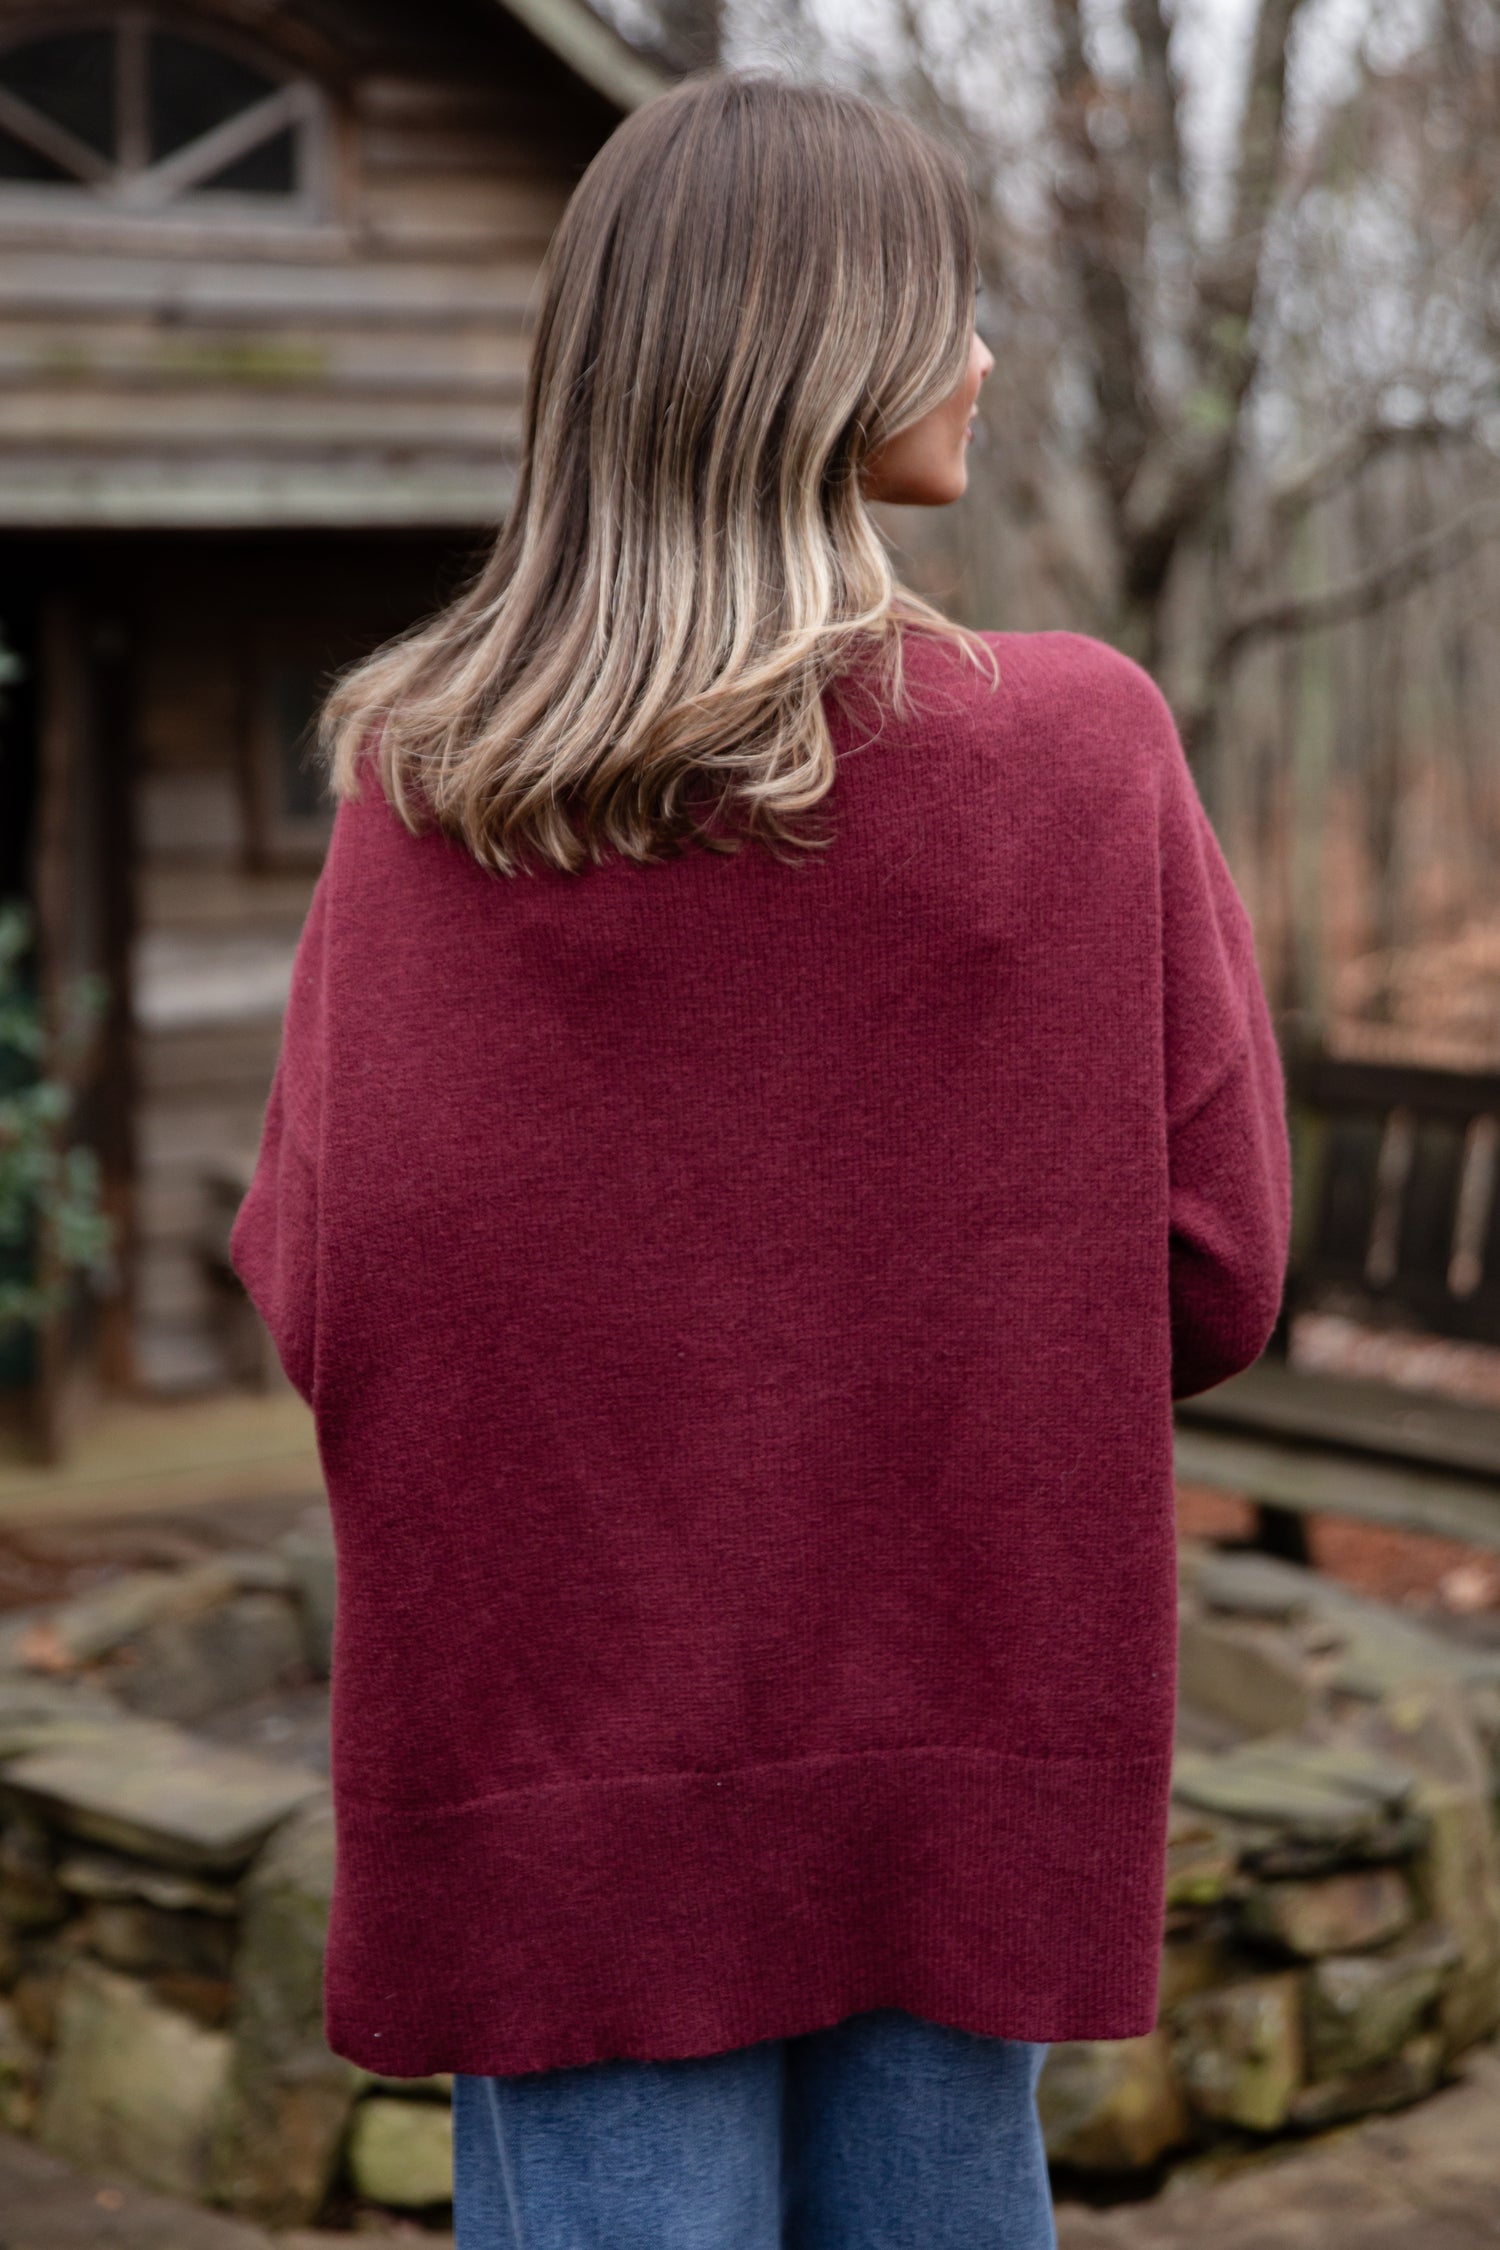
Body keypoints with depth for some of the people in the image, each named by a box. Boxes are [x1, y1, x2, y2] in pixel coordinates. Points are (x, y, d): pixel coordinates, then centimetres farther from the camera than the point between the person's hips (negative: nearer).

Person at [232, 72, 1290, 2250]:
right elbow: (1211, 1273, -6)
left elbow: (326, 1297, -8)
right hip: (953, 1729, 0)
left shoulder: (423, 787, -7)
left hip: (559, 1752, 0)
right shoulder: (1084, 747, -9)